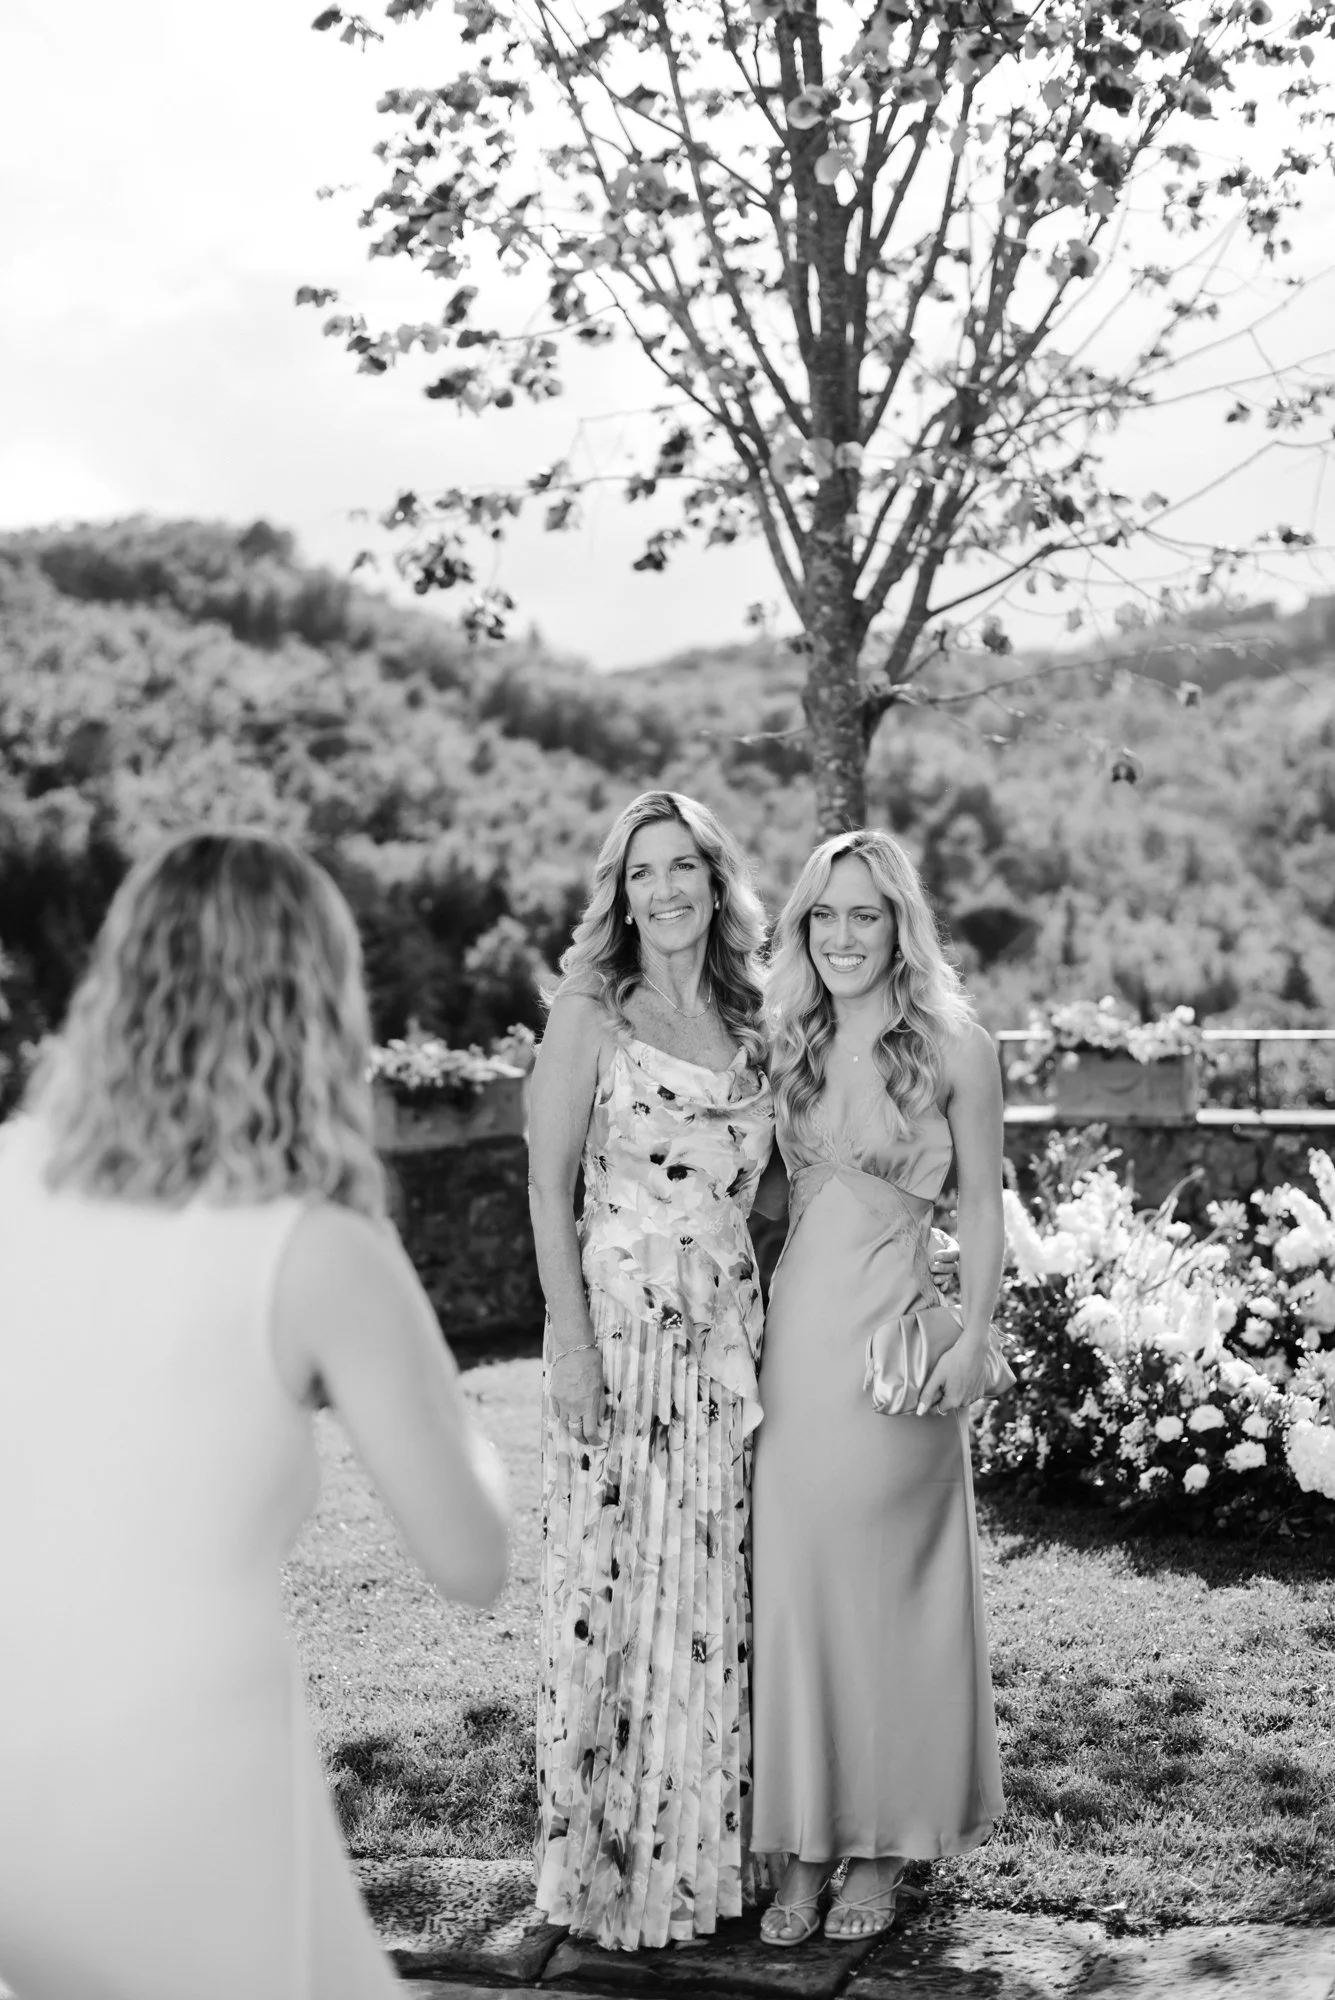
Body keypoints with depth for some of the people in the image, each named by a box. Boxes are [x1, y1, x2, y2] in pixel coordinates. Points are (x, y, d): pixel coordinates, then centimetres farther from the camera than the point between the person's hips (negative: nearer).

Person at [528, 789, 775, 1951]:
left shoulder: (747, 1024, 10)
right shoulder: (591, 1014, -5)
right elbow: (548, 1188, -7)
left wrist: (764, 1326, 7)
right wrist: (572, 1341, -13)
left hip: (727, 1339, 5)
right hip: (620, 1326, -5)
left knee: (715, 1595, 9)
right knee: (613, 1586, 1)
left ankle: (702, 1856, 23)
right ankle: (606, 1866, 15)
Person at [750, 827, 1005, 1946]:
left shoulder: (952, 1044, -3)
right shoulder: (790, 1045, 10)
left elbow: (982, 1203, -1)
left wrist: (973, 1337, -10)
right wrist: (755, 1327, 8)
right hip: (794, 1332, 4)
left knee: (885, 1588, 4)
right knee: (793, 1585, 4)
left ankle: (884, 1851, 18)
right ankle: (805, 1849, 15)